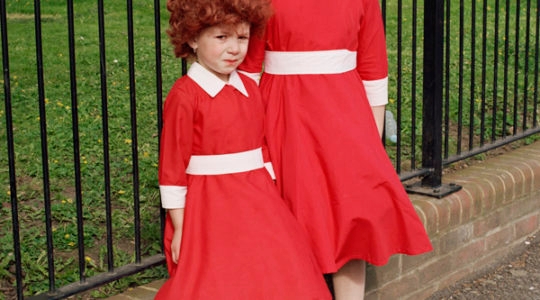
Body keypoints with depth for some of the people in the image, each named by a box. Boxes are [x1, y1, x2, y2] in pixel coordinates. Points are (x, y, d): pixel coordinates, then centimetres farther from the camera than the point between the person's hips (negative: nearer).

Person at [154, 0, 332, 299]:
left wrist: (270, 201, 12)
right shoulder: (184, 95, -13)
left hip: (257, 203, 6)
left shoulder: (250, 90, 6)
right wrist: (179, 229, -10)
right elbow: (173, 165, -11)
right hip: (210, 208, -6)